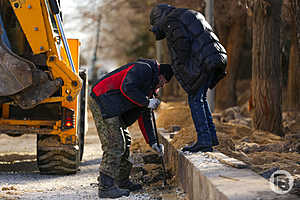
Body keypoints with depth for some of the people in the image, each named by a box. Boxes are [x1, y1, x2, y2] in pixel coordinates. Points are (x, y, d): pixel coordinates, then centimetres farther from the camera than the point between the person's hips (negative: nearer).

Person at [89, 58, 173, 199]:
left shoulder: (150, 86, 24)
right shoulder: (143, 69, -6)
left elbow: (144, 117, 25)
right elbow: (126, 88, -22)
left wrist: (152, 142, 21)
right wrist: (147, 102, -13)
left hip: (112, 108, 11)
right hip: (102, 101, -11)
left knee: (124, 143, 16)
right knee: (114, 145, -12)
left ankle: (123, 182, 26)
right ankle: (106, 187, -9)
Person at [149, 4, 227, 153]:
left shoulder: (171, 22, 0)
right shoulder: (192, 14, 28)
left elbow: (182, 42, -14)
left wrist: (180, 69, -6)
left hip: (203, 60, -9)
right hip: (216, 56, 9)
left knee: (195, 99, -3)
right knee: (200, 97, 17)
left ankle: (204, 141, -7)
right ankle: (211, 136, 17)